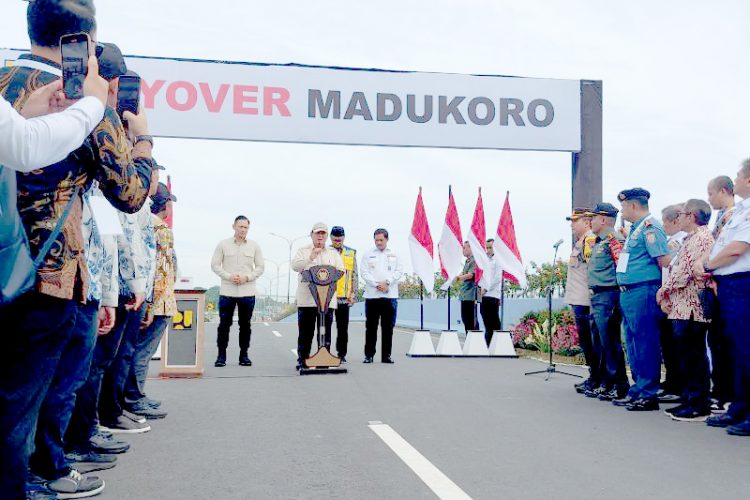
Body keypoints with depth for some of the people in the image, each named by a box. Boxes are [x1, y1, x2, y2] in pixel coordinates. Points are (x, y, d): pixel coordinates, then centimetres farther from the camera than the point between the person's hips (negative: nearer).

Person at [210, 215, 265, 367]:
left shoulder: (254, 246, 7)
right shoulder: (223, 244, 3)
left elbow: (260, 267, 8)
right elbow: (215, 265, 3)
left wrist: (247, 277, -9)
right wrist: (228, 276, -12)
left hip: (247, 292, 1)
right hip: (227, 291, -1)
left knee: (245, 324, 6)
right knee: (224, 324, 1)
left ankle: (244, 355, 15)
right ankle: (221, 355, 10)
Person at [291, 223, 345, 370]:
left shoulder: (334, 253, 17)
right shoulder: (303, 251, 11)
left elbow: (341, 270, 9)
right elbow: (295, 265, -6)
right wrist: (310, 259, -17)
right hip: (306, 299, -2)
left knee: (326, 331, 2)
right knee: (305, 331, -1)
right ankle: (302, 360, 6)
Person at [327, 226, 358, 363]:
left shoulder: (351, 254, 10)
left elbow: (354, 276, 11)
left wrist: (353, 294, 3)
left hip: (344, 297, 1)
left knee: (343, 328, 5)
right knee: (325, 327, 2)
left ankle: (341, 354, 13)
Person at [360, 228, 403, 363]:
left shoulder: (394, 255, 12)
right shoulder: (368, 255, 9)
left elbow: (399, 271, 5)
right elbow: (364, 272, 1)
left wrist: (387, 282, -9)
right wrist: (376, 284, -11)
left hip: (390, 295, 1)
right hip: (372, 295, -1)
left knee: (388, 327, 3)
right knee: (371, 327, 1)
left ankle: (386, 355, 9)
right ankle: (369, 355, 8)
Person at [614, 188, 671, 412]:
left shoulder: (650, 226, -12)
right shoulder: (635, 228, 19)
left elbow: (665, 261, -18)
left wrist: (661, 289, -8)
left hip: (643, 292, -10)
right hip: (629, 293, 10)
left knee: (645, 343, -5)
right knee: (633, 343, 14)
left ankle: (649, 395, 1)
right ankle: (638, 390, 23)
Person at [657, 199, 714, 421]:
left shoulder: (702, 237, -9)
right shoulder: (689, 239, 21)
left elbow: (686, 270, -18)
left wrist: (665, 289, -7)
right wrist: (667, 295, 12)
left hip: (691, 306, -10)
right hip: (681, 305, 10)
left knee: (694, 355, -6)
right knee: (683, 353, 11)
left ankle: (699, 405, -1)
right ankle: (689, 400, 17)